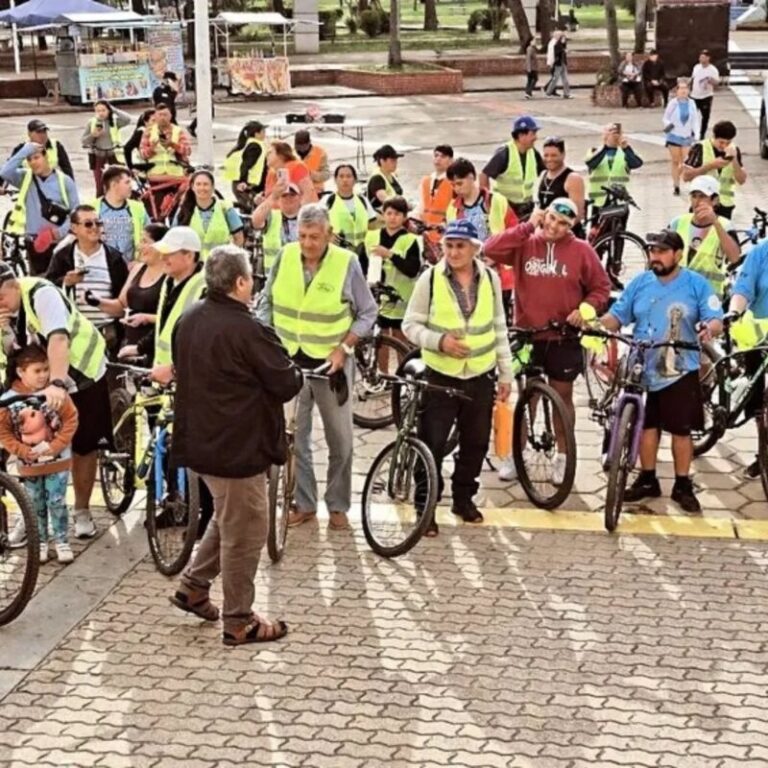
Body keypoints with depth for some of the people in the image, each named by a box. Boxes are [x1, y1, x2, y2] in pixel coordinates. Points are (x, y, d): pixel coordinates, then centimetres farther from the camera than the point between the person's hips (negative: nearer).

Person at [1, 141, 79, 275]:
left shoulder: (64, 180, -3)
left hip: (60, 242, -2)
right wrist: (25, 151, -16)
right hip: (34, 242, 2)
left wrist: (62, 231, -14)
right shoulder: (25, 178, 2)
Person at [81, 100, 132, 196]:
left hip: (112, 156, 0)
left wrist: (114, 110, -17)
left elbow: (127, 119, -21)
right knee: (100, 186, 4)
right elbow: (83, 140, 1)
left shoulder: (115, 121, -3)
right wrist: (93, 135, -17)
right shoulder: (91, 123, -1)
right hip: (98, 157, 0)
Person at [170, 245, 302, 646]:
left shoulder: (188, 319, 4)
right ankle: (239, 622, 14)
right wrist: (295, 370, 4)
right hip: (238, 446, -9)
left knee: (227, 519, 27)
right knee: (243, 534, 4)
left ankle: (193, 587, 31)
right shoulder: (246, 330, -23)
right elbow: (287, 384, -17)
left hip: (200, 439, 9)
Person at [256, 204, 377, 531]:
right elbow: (266, 302, 8)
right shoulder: (285, 257, -4)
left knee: (340, 439, 6)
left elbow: (368, 313, -4)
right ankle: (304, 503, 20)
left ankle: (338, 505, 20)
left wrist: (344, 347, -13)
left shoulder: (346, 262, -13)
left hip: (331, 362, -2)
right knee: (293, 435, 7)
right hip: (289, 359, 2)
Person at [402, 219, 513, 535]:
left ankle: (464, 497, 31)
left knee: (475, 443, 13)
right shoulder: (430, 278, -8)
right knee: (432, 443, 0)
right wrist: (439, 341, -21)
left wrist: (506, 373, 9)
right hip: (441, 376, -3)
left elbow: (499, 329, 9)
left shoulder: (490, 278, 1)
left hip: (480, 377, 3)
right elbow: (411, 325, -4)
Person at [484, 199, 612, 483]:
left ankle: (563, 457, 21)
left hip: (564, 338, -1)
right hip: (527, 335, 1)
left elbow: (601, 287, 3)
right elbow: (490, 249, -17)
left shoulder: (582, 251, -4)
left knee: (562, 397, 10)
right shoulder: (525, 245, -2)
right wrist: (527, 226, -16)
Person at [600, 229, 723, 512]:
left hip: (680, 372, -3)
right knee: (646, 426, 11)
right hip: (643, 370, 3)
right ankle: (647, 480, 24)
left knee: (681, 430, 4)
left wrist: (709, 328, -33)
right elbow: (617, 316, 4)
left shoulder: (696, 284, -5)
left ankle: (683, 486, 14)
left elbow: (716, 319, -10)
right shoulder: (640, 283, 3)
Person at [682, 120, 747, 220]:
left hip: (725, 204, 3)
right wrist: (711, 165, -21)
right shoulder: (700, 148, -8)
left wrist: (734, 160, -15)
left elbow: (742, 180, 1)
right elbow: (686, 176, -14)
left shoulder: (734, 151, 4)